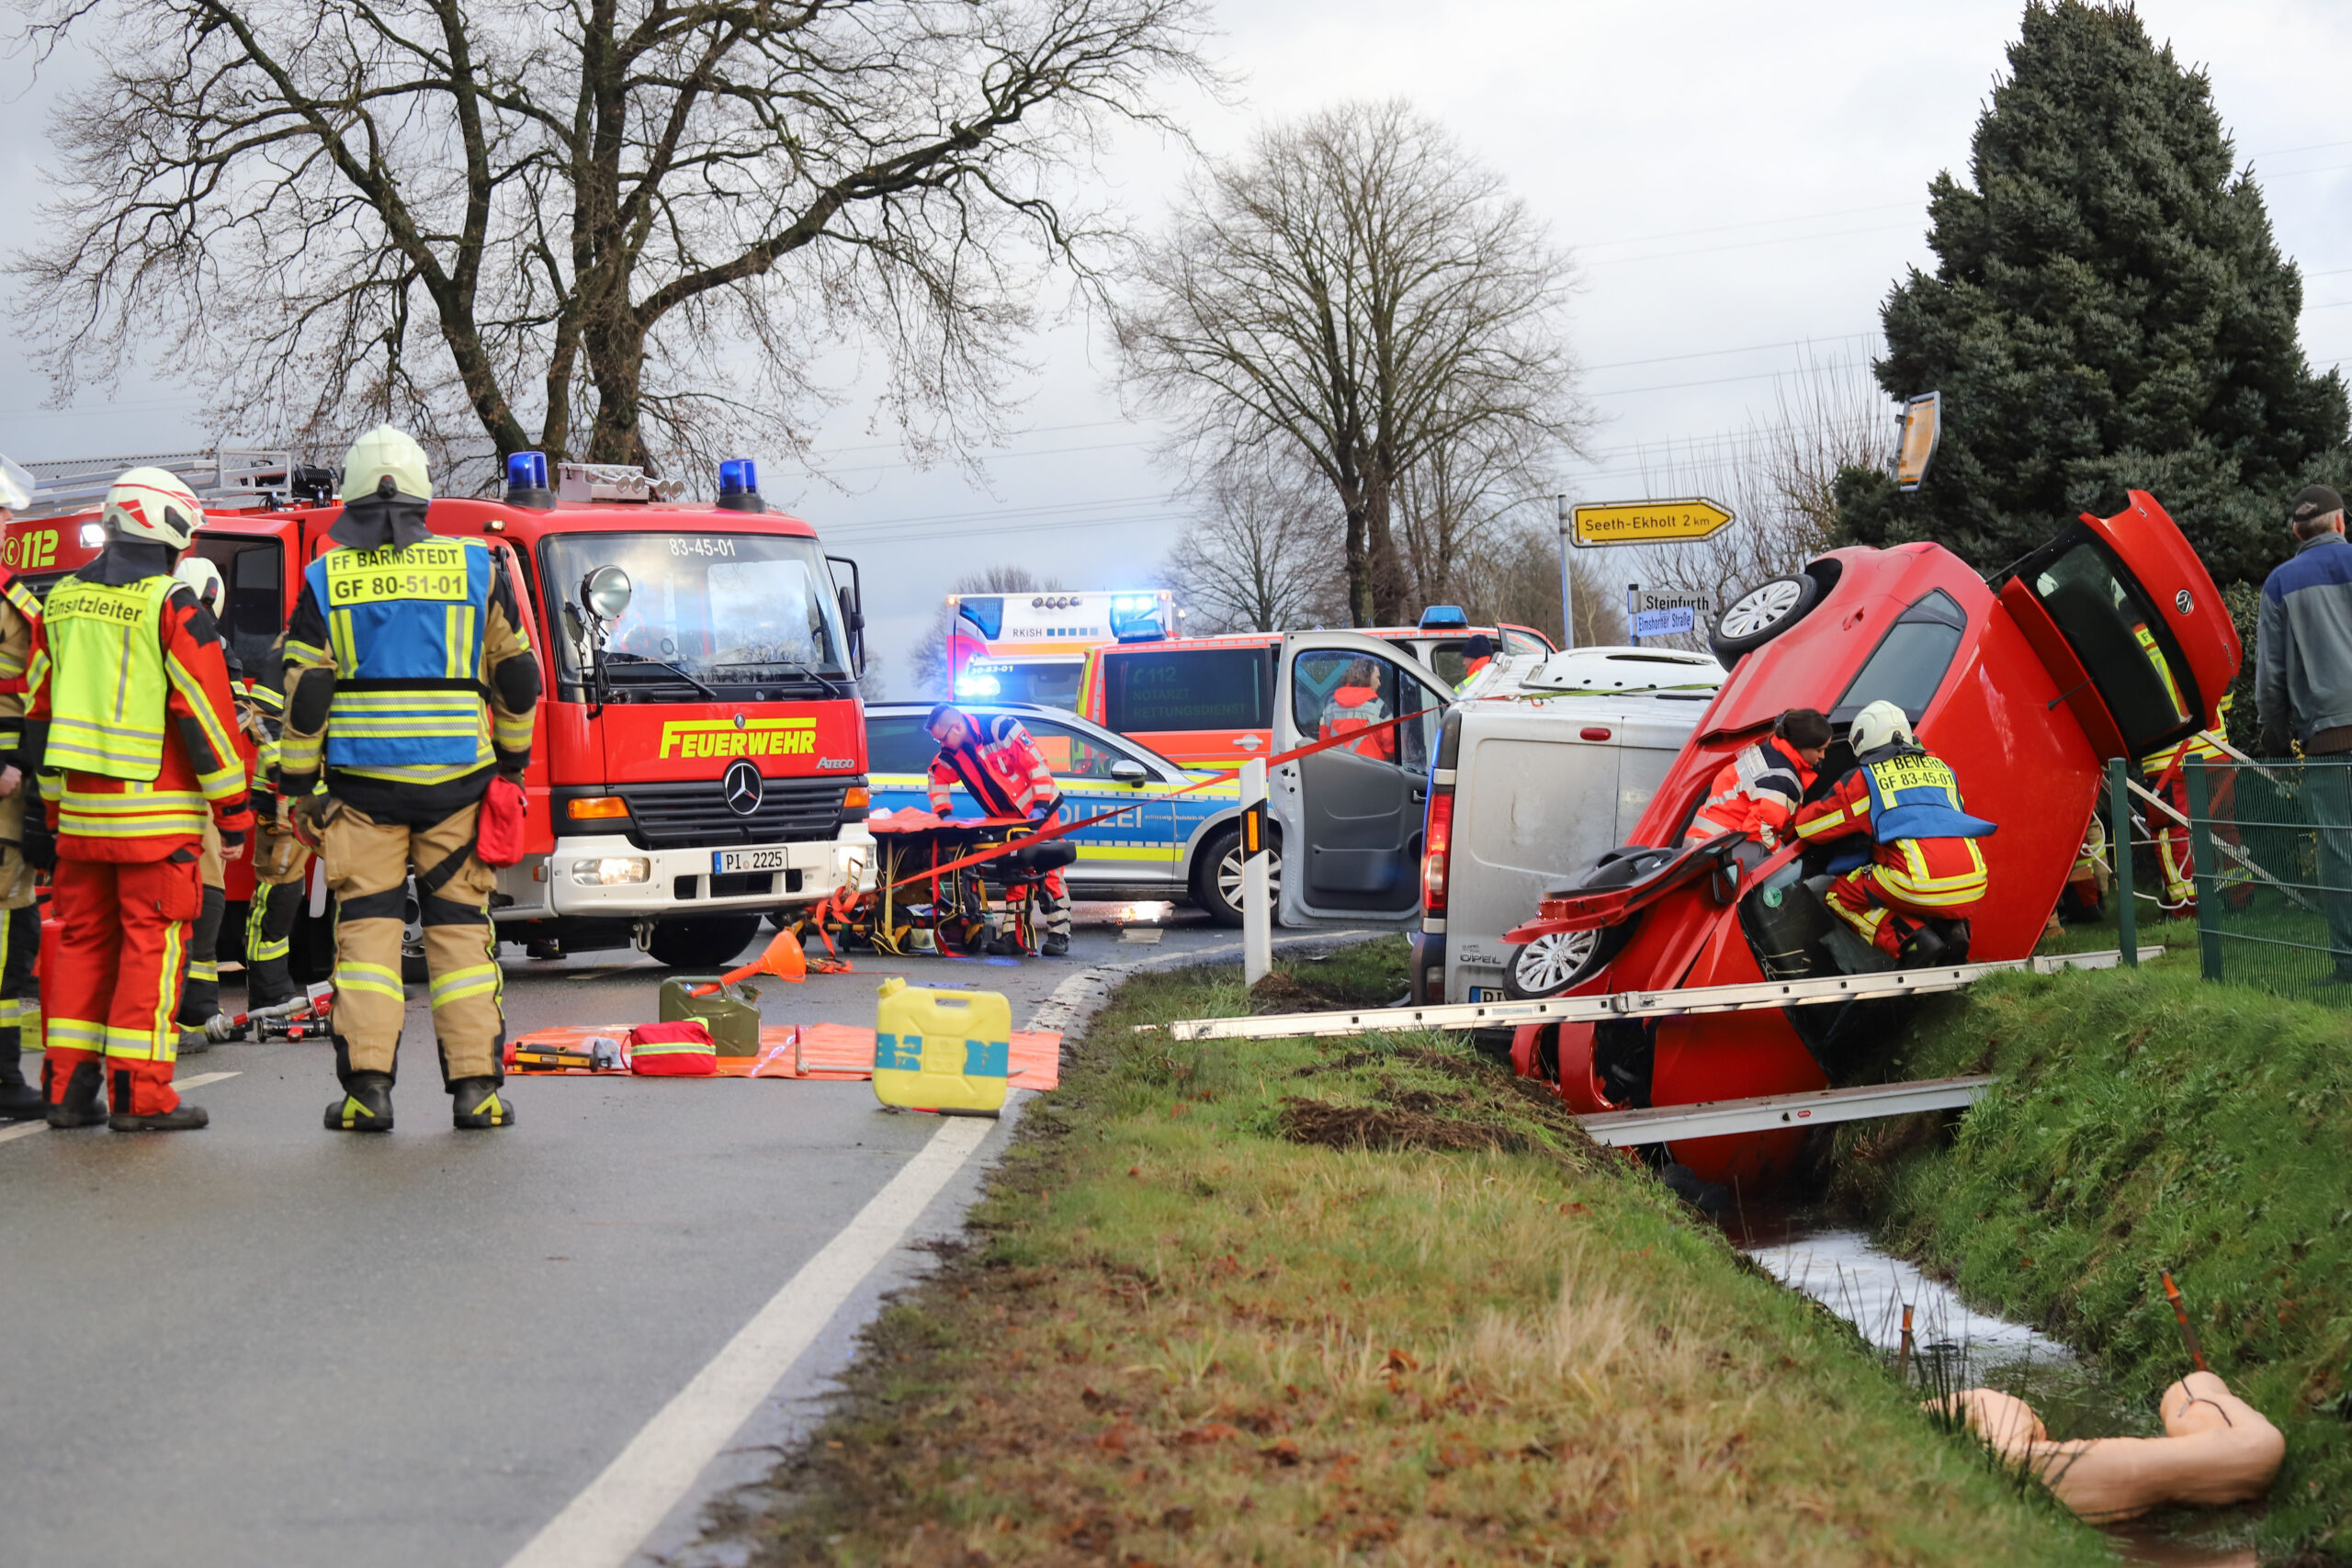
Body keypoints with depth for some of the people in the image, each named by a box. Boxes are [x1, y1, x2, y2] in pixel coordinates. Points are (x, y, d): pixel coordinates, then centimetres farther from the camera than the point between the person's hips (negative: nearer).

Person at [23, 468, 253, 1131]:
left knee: (81, 939, 12)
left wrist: (52, 804, 22)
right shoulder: (172, 606, -9)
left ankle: (67, 1086, 13)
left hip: (78, 806, 6)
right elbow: (205, 712, -12)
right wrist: (233, 808, -6)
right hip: (155, 811, -6)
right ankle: (140, 1093, -4)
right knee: (152, 944, -3)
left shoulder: (61, 602, 11)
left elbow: (38, 708, 16)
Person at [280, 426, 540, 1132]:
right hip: (456, 780, 1)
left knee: (366, 925, 4)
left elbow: (304, 695, -1)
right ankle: (476, 1086, 3)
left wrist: (298, 783, 8)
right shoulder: (476, 567, 4)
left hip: (361, 781, -1)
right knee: (460, 925, 6)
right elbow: (516, 676, 8)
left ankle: (367, 1086, -2)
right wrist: (512, 756, 21)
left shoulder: (325, 578, 1)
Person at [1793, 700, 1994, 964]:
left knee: (1840, 896, 16)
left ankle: (1914, 940, -6)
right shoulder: (1941, 768, 25)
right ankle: (1951, 928, 8)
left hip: (1922, 888, -5)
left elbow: (1806, 827, 16)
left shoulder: (1864, 778, 10)